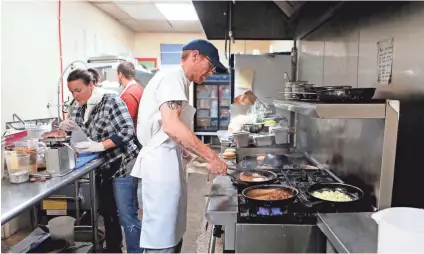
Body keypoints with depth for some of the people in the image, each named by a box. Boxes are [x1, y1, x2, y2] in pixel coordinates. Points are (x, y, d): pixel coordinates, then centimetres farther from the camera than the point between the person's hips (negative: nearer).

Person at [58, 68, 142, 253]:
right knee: (108, 213, 18)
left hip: (123, 166, -8)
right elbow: (75, 130, 19)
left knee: (127, 217, -3)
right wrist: (65, 126, -3)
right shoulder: (79, 108, 8)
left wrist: (99, 145, -29)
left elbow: (127, 131, -22)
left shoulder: (111, 101, -14)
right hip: (102, 168, 8)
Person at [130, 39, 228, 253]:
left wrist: (182, 151, 17)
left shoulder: (177, 80, 19)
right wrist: (211, 157, -24)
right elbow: (171, 125, -26)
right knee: (161, 236, -3)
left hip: (168, 160, 10)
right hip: (162, 162, -10)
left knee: (172, 232, 18)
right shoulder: (172, 77, -12)